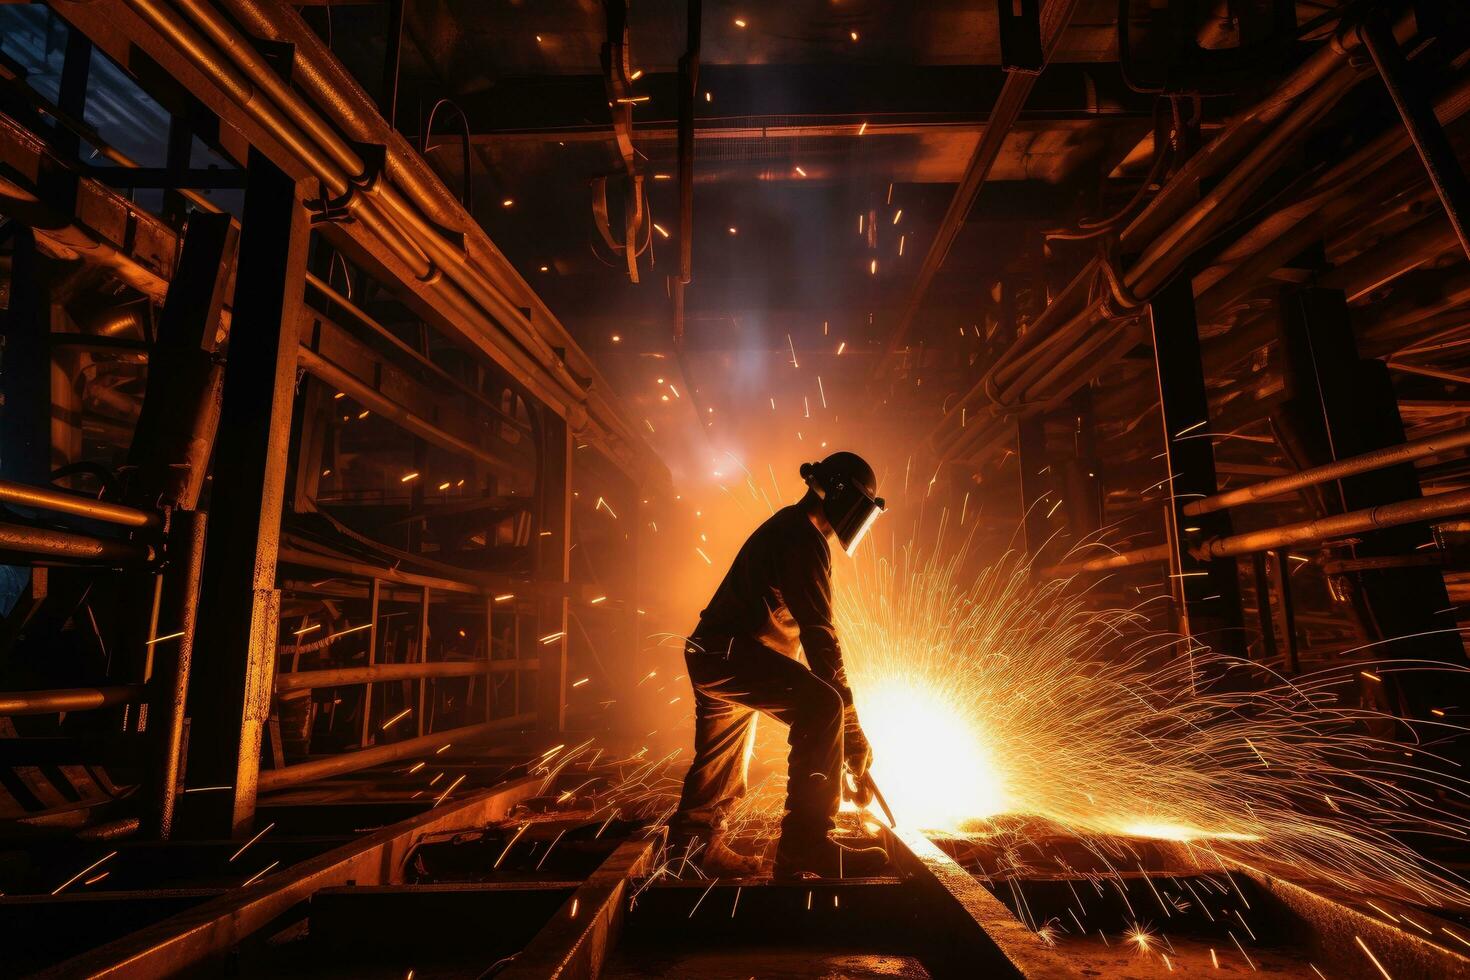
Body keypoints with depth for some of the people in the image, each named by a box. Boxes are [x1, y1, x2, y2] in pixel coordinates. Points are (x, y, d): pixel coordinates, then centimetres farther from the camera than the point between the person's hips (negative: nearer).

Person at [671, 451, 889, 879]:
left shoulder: (787, 527, 17)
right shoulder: (804, 539, -16)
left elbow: (808, 625, 25)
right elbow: (818, 633, -21)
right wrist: (851, 726, -19)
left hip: (711, 657, 11)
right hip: (732, 655, -11)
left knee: (722, 763, 23)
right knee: (821, 707, -26)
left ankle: (696, 841, 40)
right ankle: (806, 844, -26)